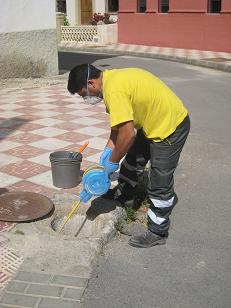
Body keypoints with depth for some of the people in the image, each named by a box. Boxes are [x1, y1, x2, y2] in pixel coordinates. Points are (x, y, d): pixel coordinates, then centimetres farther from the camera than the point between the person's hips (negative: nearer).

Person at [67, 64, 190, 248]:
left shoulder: (113, 89, -29)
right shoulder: (111, 78, 2)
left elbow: (128, 134, -31)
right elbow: (120, 123, 9)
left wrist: (113, 161, -16)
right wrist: (109, 149, 2)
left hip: (171, 127, -10)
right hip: (153, 121, 10)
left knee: (160, 185, -1)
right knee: (133, 159, 25)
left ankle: (157, 233, 13)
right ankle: (124, 195, 48)